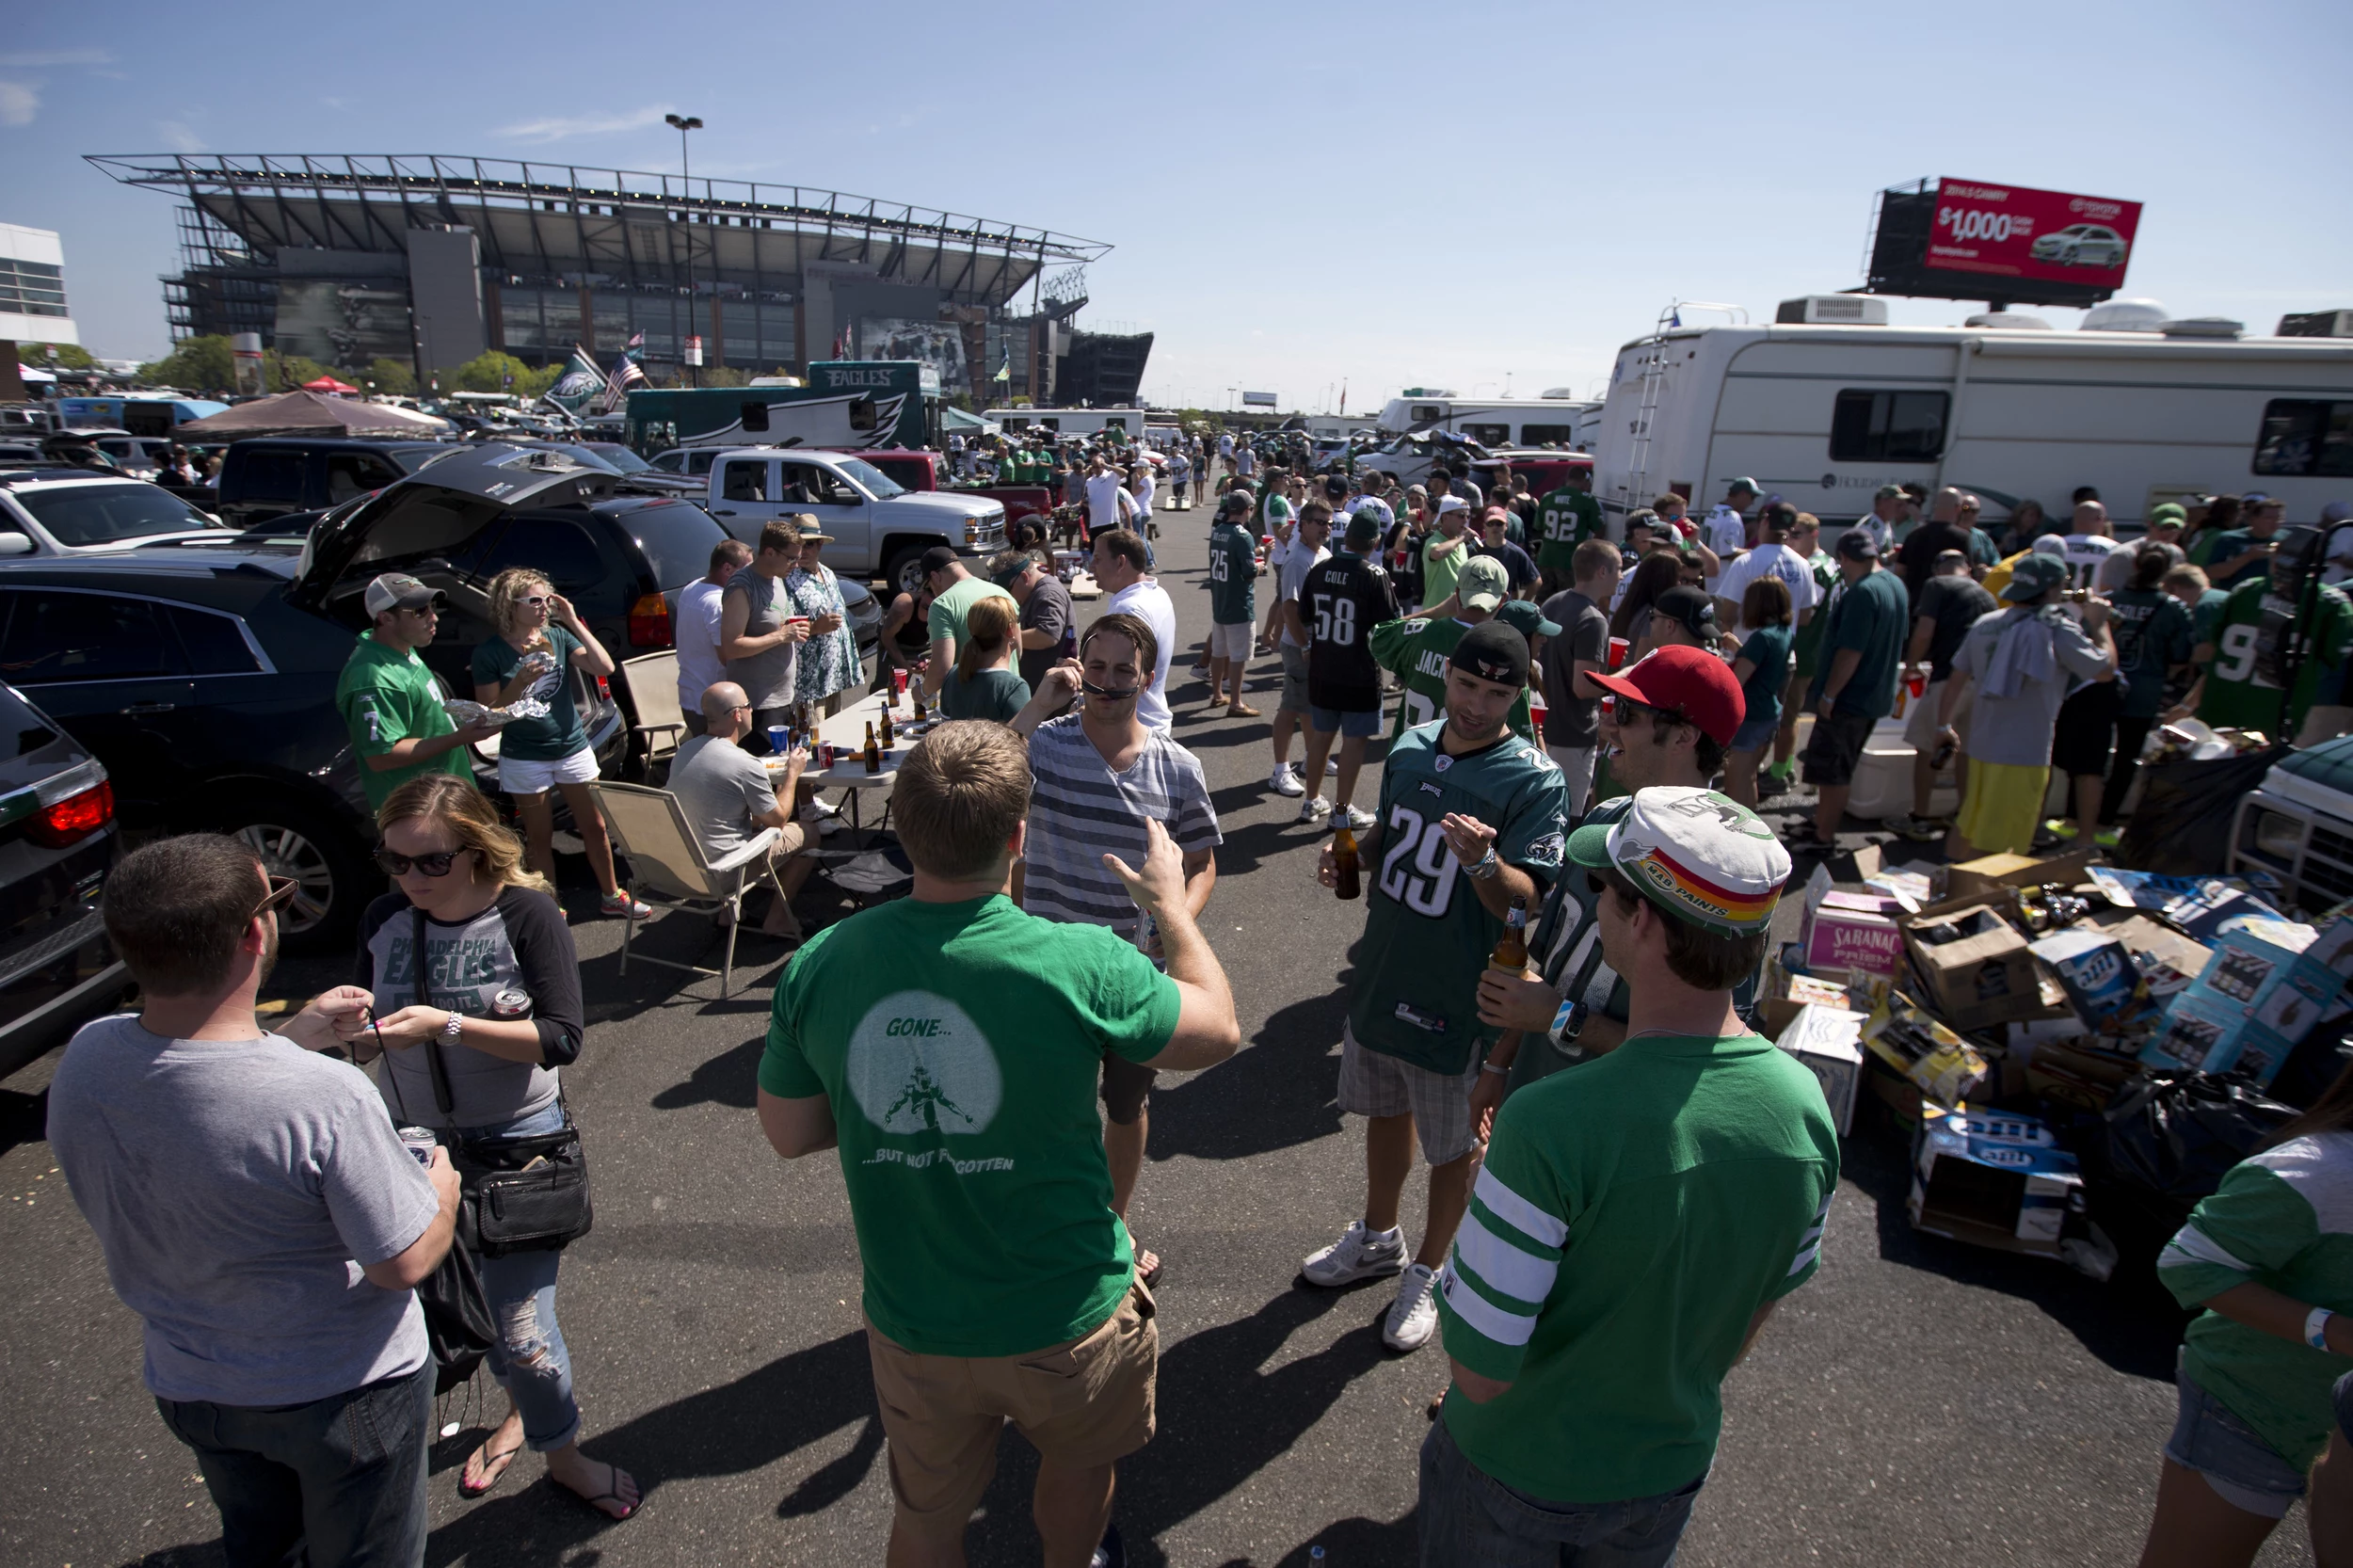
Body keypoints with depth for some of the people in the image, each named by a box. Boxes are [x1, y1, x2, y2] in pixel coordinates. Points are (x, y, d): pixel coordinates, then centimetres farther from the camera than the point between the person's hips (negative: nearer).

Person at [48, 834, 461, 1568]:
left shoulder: (84, 1061, -18)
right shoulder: (325, 1097, -36)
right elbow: (404, 1263, -24)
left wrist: (292, 1038, 6)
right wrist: (443, 1189, -5)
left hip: (188, 1387, 5)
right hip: (345, 1396, -5)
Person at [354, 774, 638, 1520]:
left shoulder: (527, 914, -15)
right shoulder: (383, 920, -1)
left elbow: (562, 1038, -20)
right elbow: (364, 1033, 10)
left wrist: (447, 1025, -28)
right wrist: (356, 1034, -13)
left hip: (517, 1143, -5)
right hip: (417, 1143, 5)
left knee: (518, 1330, -1)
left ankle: (561, 1450, 29)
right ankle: (522, 1412, 49)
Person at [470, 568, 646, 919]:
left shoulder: (558, 636, -1)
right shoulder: (489, 652, -9)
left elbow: (604, 667, -12)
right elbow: (488, 713, -8)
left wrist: (574, 622, -14)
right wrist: (520, 681, -23)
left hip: (573, 748, 3)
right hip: (524, 759, -2)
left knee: (594, 826, 11)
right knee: (539, 839, 11)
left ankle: (612, 896, 27)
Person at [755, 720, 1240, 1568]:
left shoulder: (819, 965, -17)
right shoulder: (1081, 965, -29)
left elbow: (788, 1134, -2)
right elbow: (1219, 1031, -10)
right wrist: (1171, 904, 3)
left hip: (913, 1327, 3)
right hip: (1065, 1321, -2)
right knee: (1078, 1462, 32)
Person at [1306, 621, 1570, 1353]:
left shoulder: (1535, 781, -19)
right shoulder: (1411, 748, 0)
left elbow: (1526, 901, -22)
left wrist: (1482, 861, -41)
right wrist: (1353, 850, -4)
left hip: (1455, 993, -6)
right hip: (1381, 972, 6)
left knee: (1451, 1145, 14)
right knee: (1383, 1107, 24)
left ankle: (1428, 1273, 38)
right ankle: (1378, 1238, 49)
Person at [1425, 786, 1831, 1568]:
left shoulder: (1548, 1125, -38)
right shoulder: (1805, 1105, -18)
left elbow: (1480, 1369, -28)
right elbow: (1764, 1302, 0)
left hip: (1519, 1473, -4)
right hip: (1674, 1466, 5)